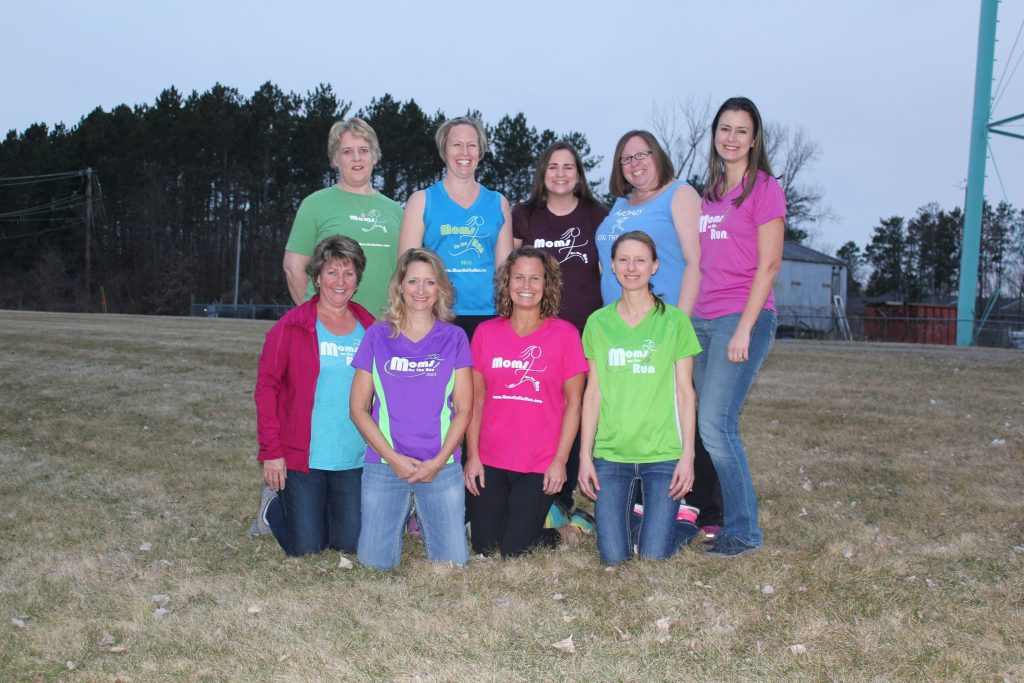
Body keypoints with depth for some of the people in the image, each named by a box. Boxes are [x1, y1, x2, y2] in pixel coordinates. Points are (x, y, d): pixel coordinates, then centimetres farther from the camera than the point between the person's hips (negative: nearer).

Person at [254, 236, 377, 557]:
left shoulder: (370, 328, 5)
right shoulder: (291, 327, -5)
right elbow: (266, 388, -6)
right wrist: (271, 452, -10)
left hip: (355, 459, 3)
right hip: (302, 456, -3)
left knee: (350, 543, 6)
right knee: (305, 548, 1)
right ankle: (275, 505, 32)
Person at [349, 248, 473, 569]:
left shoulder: (454, 338, 4)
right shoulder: (377, 336, 4)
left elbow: (463, 408, 2)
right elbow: (358, 407, 2)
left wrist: (439, 461, -9)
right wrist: (394, 458, -8)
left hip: (441, 466, 0)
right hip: (384, 464, 0)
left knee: (454, 560, -4)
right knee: (376, 561, -4)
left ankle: (425, 519, 26)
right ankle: (400, 515, 27)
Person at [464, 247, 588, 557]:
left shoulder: (565, 334, -5)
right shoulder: (486, 332, 2)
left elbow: (573, 402, -4)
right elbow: (476, 398, 5)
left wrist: (560, 460, -8)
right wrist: (472, 455, 1)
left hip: (540, 464, -3)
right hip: (490, 460, 3)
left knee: (513, 550, 0)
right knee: (483, 547, 8)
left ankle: (560, 534, 28)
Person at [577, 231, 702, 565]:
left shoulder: (675, 321, 0)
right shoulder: (598, 322, 6)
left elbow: (685, 393, 1)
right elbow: (593, 393, 6)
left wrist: (688, 455, -5)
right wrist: (585, 455, 2)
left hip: (663, 452, -2)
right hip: (610, 453, 2)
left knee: (654, 555, -6)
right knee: (613, 555, -5)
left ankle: (684, 520, 25)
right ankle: (627, 515, 27)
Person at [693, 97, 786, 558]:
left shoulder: (764, 187, -3)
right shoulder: (710, 193, 18)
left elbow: (769, 263, -9)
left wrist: (744, 327, -15)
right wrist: (688, 317, 11)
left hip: (742, 317, -7)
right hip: (702, 319, 7)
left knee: (715, 425, -12)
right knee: (710, 424, 5)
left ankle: (743, 531, 0)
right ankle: (719, 515, 14)